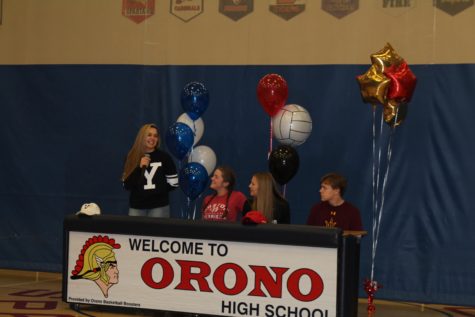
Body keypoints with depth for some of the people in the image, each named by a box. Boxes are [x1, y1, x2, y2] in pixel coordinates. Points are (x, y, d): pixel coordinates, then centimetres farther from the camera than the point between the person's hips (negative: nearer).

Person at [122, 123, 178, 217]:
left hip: (159, 207, -2)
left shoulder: (164, 157, 0)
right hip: (136, 207, 2)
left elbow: (173, 183, 2)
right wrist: (139, 168, -11)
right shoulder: (133, 157, 5)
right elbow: (127, 186, -1)